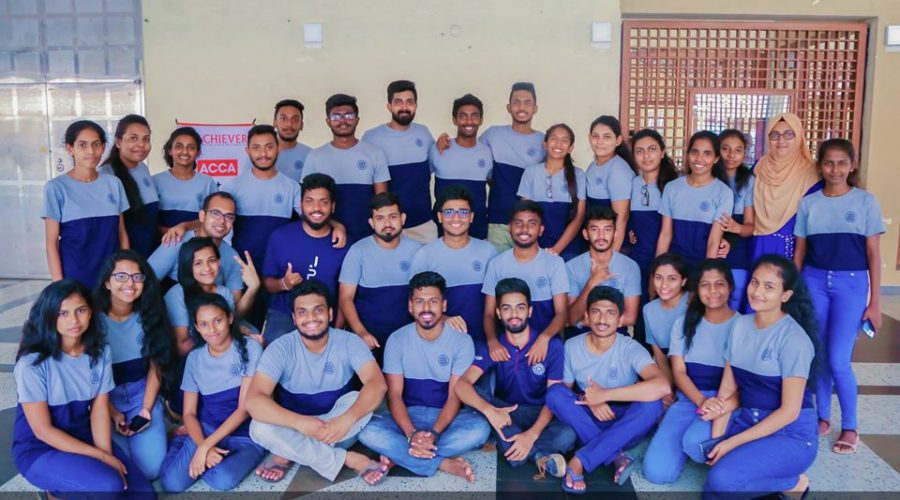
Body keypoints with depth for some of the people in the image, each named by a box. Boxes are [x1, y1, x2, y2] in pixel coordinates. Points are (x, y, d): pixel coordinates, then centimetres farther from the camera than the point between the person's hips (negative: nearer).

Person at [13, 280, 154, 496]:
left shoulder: (100, 352, -4)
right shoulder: (32, 363, -20)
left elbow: (100, 411, -3)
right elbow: (43, 430, -17)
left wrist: (107, 455, -18)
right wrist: (102, 457, -20)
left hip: (84, 439, 5)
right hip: (40, 450, -5)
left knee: (144, 493, -9)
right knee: (110, 486, -29)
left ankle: (69, 489, 11)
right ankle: (60, 491, 2)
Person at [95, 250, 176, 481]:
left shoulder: (148, 315, -3)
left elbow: (156, 365, 1)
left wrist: (146, 408, -8)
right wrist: (113, 414, -13)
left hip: (142, 393, 2)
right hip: (104, 398, -2)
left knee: (151, 469, -13)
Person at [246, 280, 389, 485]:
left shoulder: (348, 342, -14)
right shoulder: (281, 348, -15)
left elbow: (377, 384, -27)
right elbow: (253, 400, -27)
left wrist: (346, 420, -45)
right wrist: (299, 422, -41)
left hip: (336, 432, 0)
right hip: (296, 428, 0)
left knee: (359, 399, -28)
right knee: (259, 426, -29)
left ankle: (288, 455, -19)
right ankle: (351, 460, -26)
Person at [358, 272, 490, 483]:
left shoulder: (461, 340, -9)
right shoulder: (397, 339, -5)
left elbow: (455, 396, -12)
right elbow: (394, 395, -9)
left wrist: (435, 433, -29)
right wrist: (411, 434, -27)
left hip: (447, 415, 0)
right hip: (408, 415, 1)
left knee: (480, 428, -34)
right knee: (368, 431, -30)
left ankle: (399, 455, -25)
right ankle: (446, 464, -26)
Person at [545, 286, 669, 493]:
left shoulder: (631, 349, -18)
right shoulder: (572, 346, -8)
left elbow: (662, 386, -35)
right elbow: (563, 390, -1)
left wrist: (604, 394, -33)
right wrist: (591, 400, -23)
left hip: (624, 427, -2)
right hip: (588, 421, 2)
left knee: (652, 404, -33)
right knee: (555, 392, -24)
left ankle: (579, 461, -31)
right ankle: (617, 457, -26)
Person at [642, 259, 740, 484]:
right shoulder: (684, 324, 10)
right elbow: (678, 372, 3)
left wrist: (724, 407, -26)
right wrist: (701, 401, -17)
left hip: (725, 402, -3)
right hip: (688, 400, 3)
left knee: (695, 441, -38)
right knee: (656, 471, -17)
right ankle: (686, 441, 14)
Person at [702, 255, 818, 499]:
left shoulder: (794, 339, -16)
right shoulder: (740, 325, 2)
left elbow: (789, 411, -17)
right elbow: (728, 387, 3)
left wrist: (732, 442, -17)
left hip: (791, 433, -6)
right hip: (748, 420, 6)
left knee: (722, 479, -27)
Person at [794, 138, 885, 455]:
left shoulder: (865, 202, 0)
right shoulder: (808, 203, 5)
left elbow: (873, 255, 0)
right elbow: (799, 252, 9)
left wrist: (875, 302, -2)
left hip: (851, 283, -2)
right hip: (814, 281, 2)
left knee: (838, 360, -7)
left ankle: (850, 427, 12)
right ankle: (822, 417, 24)